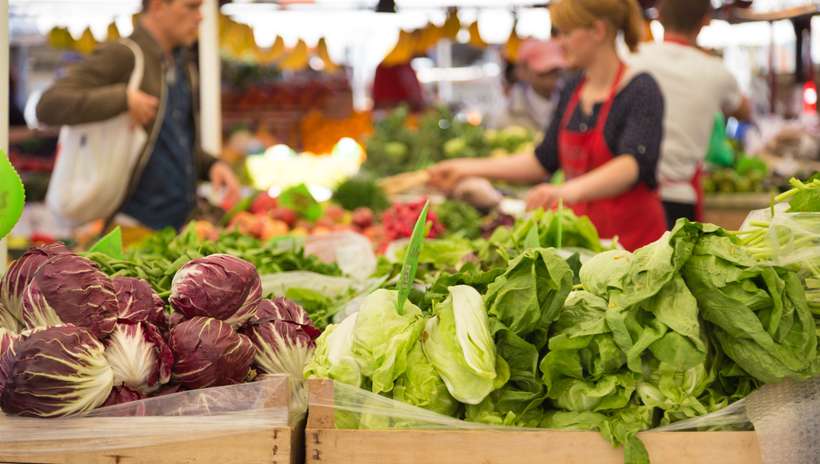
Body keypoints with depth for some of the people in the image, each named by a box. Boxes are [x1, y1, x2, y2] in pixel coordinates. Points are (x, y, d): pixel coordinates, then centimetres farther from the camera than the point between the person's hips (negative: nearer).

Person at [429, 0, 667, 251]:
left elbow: (633, 164, -28)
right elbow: (545, 160, 15)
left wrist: (571, 190, -46)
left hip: (632, 239, -6)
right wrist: (469, 168, 10)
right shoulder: (572, 89, 8)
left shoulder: (641, 90, -13)